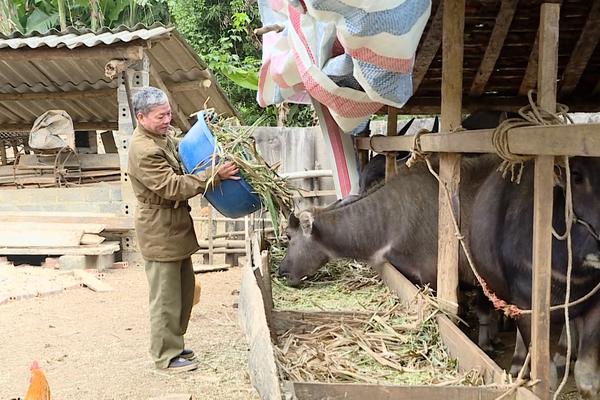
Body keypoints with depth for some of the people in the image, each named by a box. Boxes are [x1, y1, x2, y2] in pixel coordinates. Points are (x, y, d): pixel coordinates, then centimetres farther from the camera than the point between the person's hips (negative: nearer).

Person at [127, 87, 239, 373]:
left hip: (176, 224, 10)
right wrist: (215, 175, -30)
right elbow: (172, 186, -27)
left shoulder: (163, 134, 6)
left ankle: (174, 343, 32)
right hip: (159, 230, -10)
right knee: (166, 296, 0)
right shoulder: (144, 151, -24)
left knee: (184, 289, 18)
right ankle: (165, 356, 13)